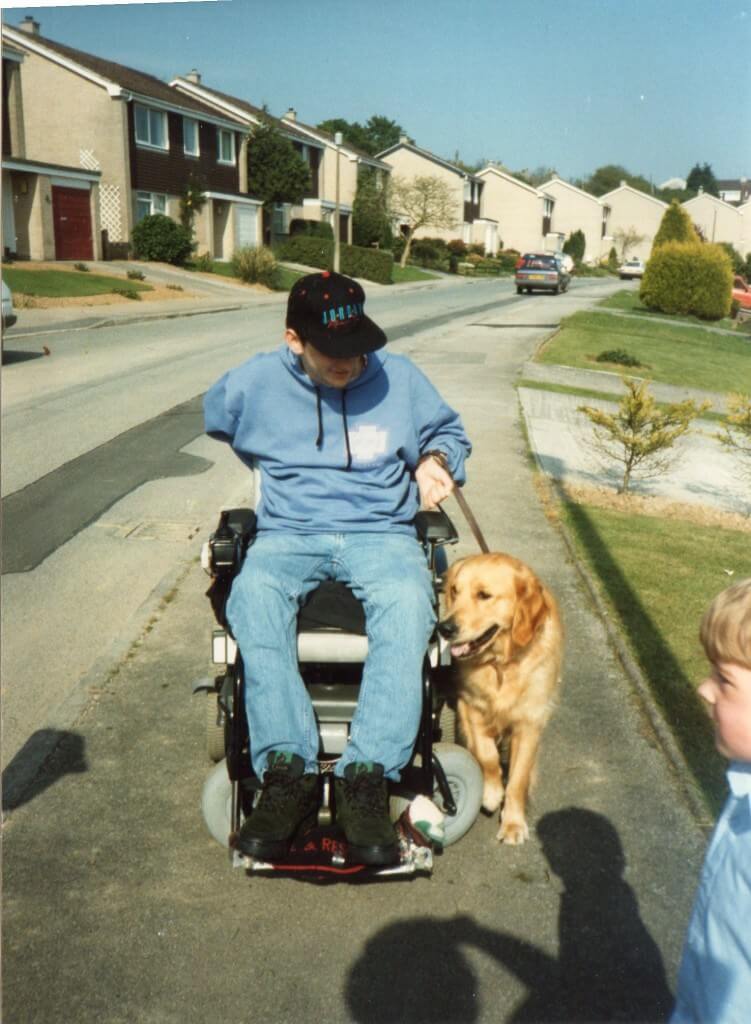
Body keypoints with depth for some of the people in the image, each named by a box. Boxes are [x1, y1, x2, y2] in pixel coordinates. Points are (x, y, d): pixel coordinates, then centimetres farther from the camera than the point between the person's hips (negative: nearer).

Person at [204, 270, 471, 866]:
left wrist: (436, 461, -1)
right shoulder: (256, 382, 5)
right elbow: (216, 420, 28)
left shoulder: (398, 377, 5)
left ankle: (367, 778, -34)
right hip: (289, 535, 1)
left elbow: (448, 431, 21)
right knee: (254, 595, -35)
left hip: (381, 533, 0)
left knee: (408, 601, -36)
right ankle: (287, 773, -34)